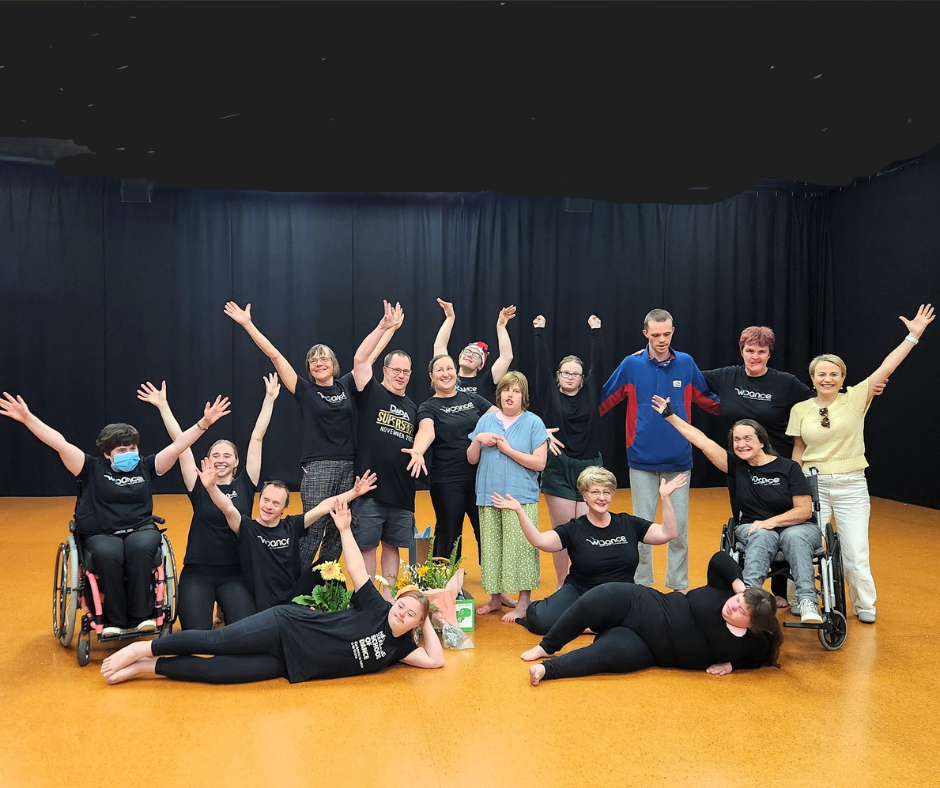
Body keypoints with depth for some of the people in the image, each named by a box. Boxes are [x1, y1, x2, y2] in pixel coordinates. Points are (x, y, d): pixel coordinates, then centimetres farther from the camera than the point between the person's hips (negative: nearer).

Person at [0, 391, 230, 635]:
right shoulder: (93, 468, 5)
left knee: (140, 548, -34)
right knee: (108, 554, -35)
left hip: (141, 530, 1)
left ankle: (141, 616, -27)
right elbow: (60, 444, -4)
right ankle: (115, 621, -23)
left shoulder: (145, 467, 9)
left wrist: (204, 422, -6)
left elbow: (178, 445, 3)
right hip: (102, 535, -1)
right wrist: (27, 418, -12)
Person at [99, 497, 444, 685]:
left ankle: (145, 667, 3)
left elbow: (436, 659, 3)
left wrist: (426, 621, 5)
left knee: (215, 670, -9)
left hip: (290, 666, 3)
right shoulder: (376, 608, -1)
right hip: (288, 626, -3)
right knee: (216, 641, -14)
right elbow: (358, 573, -6)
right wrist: (345, 529, -13)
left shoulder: (397, 648, 9)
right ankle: (141, 649, 5)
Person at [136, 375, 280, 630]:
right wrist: (163, 406, -2)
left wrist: (269, 399, 1)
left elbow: (257, 438, 1)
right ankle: (207, 608, 12)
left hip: (235, 573, 1)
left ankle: (227, 610, 12)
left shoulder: (245, 485, 2)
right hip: (198, 572, -1)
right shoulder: (199, 488, 1)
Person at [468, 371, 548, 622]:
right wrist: (477, 440, -7)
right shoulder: (486, 420, 10)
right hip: (489, 496, 4)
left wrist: (508, 449, -12)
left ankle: (523, 603, 5)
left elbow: (539, 462, -8)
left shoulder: (533, 422, -1)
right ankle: (495, 597, 21)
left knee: (520, 548, -4)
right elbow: (472, 459, 12)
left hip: (521, 497, -4)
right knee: (491, 548, 8)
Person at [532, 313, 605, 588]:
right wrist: (539, 332, -2)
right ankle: (562, 587, 14)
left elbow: (598, 363, 4)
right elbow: (541, 364, -2)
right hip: (558, 469, -2)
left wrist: (596, 331, 4)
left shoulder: (590, 394, 6)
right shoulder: (550, 393, 2)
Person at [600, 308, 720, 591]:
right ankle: (641, 586, 20)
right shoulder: (631, 365, -3)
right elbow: (603, 400, 3)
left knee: (679, 526, 7)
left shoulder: (686, 363, 1)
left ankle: (678, 586, 20)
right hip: (642, 459, -1)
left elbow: (709, 400, 11)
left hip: (678, 459, 1)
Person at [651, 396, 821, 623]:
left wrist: (771, 521, -19)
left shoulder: (788, 468, -4)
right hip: (752, 529, 1)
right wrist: (670, 415, -5)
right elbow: (702, 441, -3)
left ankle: (807, 602, -44)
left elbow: (805, 510, -6)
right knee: (763, 536, -34)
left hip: (795, 527, -1)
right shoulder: (736, 466, 2)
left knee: (794, 536, -35)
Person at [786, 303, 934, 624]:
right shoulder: (800, 410, 1)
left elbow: (886, 367, -9)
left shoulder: (855, 399, -3)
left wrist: (913, 335, -12)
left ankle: (864, 605, 23)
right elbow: (798, 450, 7)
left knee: (855, 552, 1)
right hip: (812, 484, 1)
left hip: (850, 486, -1)